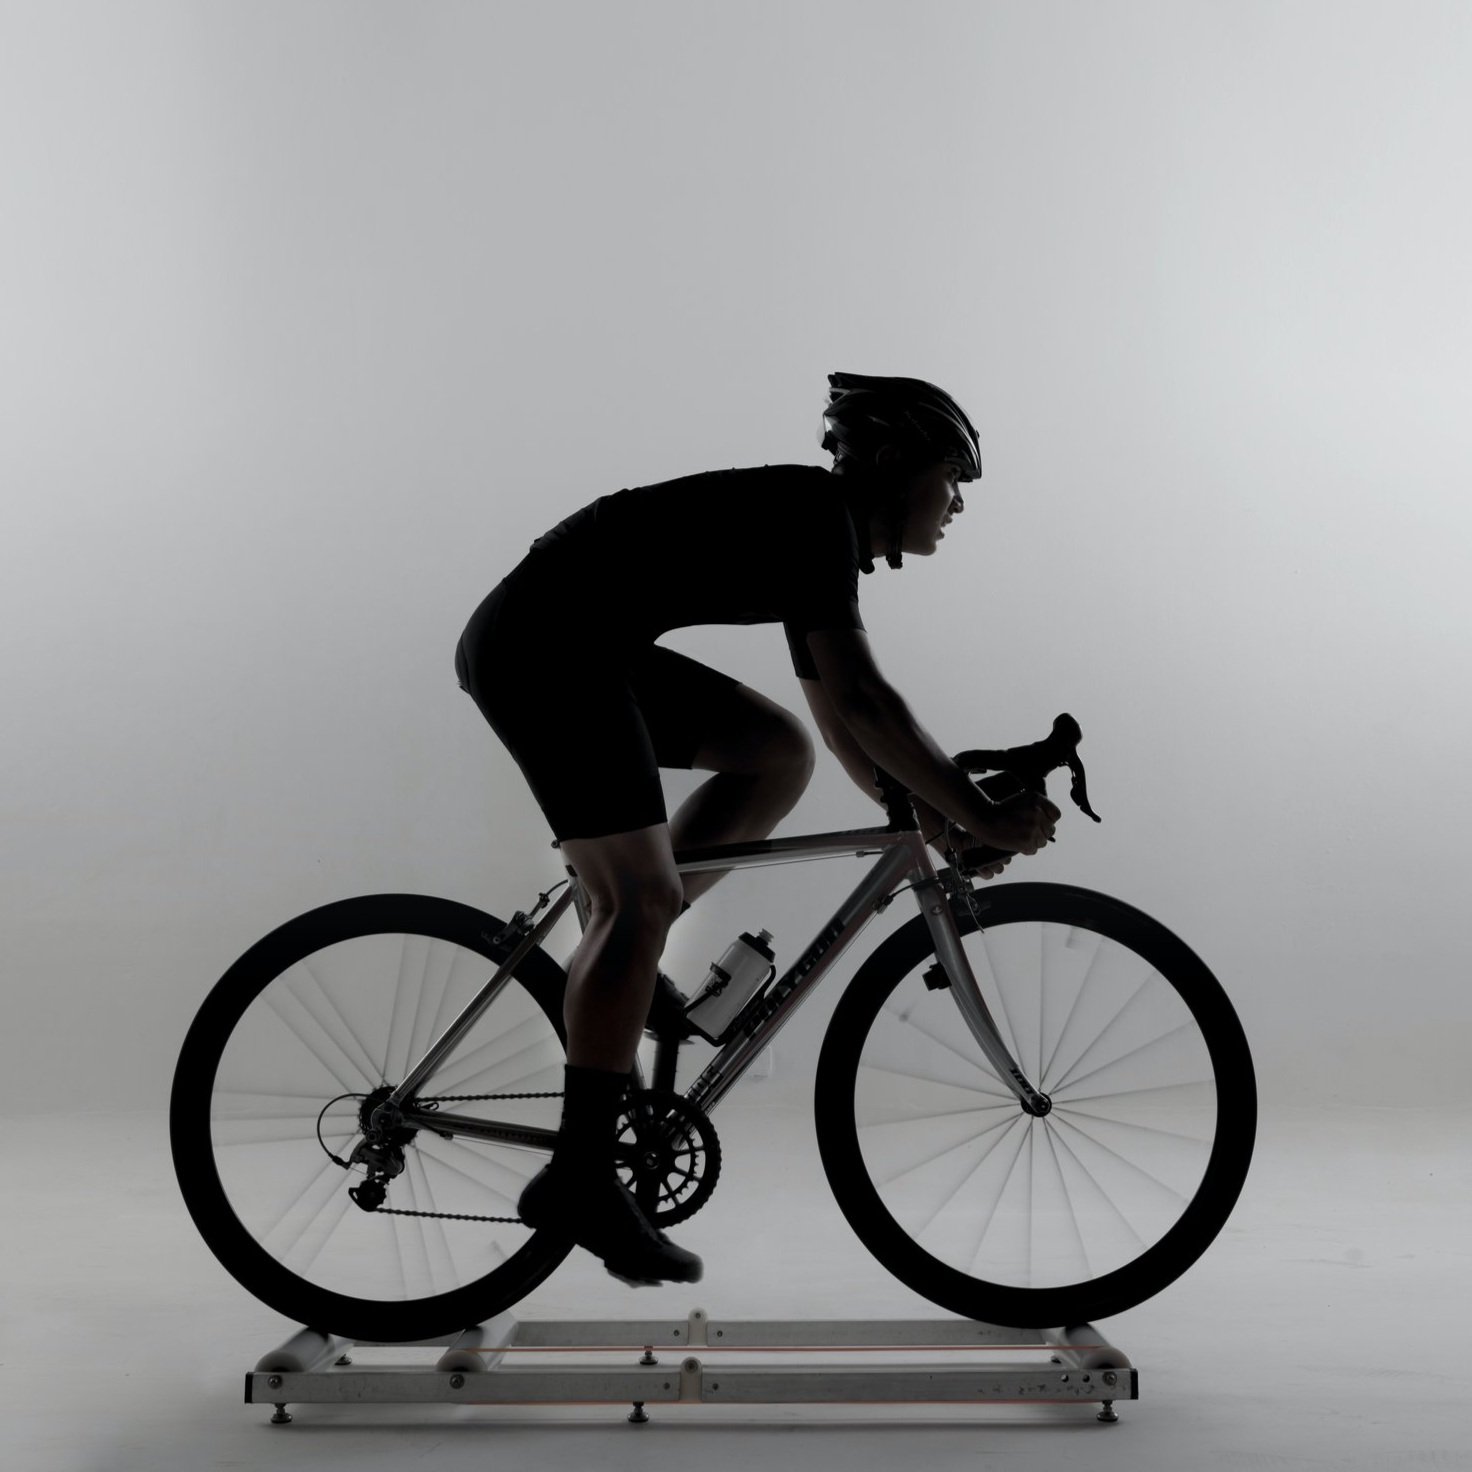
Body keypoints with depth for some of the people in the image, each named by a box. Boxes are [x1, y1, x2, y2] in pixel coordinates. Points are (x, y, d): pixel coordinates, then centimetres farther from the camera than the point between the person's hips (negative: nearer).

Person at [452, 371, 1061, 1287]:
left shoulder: (818, 536, 16)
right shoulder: (814, 512, -13)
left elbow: (835, 714, 22)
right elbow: (861, 698, -21)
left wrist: (923, 813, 15)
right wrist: (980, 815, -15)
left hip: (587, 649, 10)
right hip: (542, 645, -10)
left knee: (780, 753, 8)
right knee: (642, 896, -10)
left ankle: (615, 961, 9)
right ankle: (580, 1179, -3)